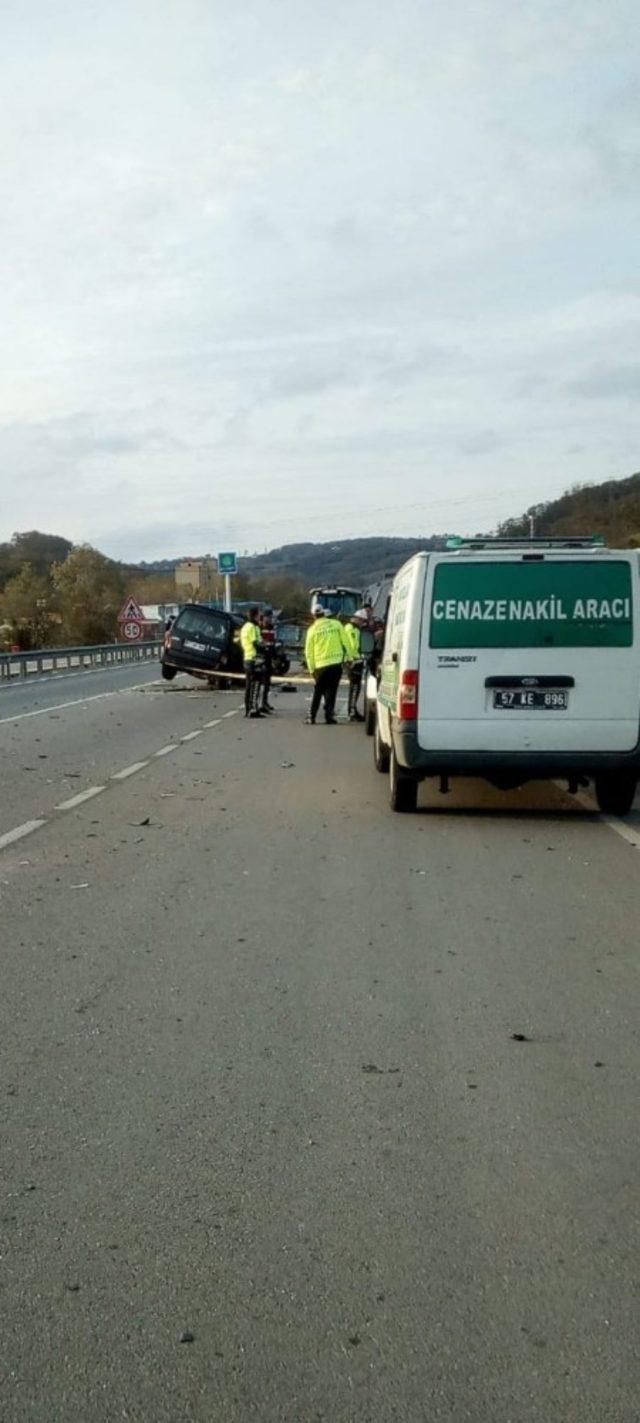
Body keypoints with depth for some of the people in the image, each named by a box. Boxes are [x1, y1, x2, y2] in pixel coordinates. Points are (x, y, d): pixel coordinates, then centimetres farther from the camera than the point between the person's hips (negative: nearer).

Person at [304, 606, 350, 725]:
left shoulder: (312, 630, 1)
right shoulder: (336, 624, 2)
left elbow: (309, 652, 2)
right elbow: (345, 643, 1)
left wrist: (312, 669, 9)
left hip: (320, 665, 0)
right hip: (336, 663, 0)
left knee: (318, 692, 12)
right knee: (331, 690, 6)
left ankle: (312, 717, 11)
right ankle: (329, 716, 0)